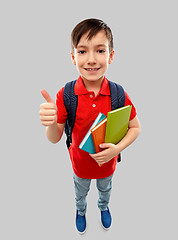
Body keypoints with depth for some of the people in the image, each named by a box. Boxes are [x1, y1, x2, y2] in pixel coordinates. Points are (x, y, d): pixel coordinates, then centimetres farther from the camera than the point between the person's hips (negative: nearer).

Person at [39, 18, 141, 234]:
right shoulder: (65, 95, -25)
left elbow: (135, 128, -10)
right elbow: (55, 138, -18)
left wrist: (117, 149, -26)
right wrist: (51, 123, -40)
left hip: (107, 163, 1)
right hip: (80, 164, 0)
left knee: (105, 190, 33)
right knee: (80, 193, 31)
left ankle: (104, 207, 69)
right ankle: (80, 211, 66)